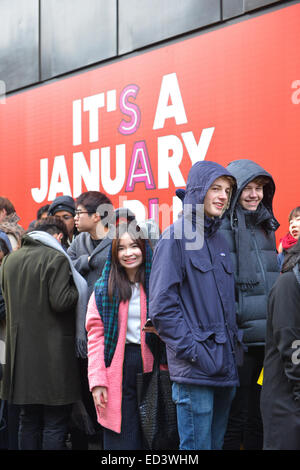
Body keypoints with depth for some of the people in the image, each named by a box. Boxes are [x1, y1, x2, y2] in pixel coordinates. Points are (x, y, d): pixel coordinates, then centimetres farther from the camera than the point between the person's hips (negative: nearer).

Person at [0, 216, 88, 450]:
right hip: (53, 350, -6)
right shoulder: (56, 258, -11)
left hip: (21, 350, 7)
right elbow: (60, 302, -18)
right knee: (55, 423, 1)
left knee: (29, 421, 16)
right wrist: (78, 290, 0)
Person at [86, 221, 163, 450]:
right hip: (118, 371, -1)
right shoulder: (104, 289, 5)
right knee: (121, 440, 0)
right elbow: (96, 336, 0)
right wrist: (97, 381, -7)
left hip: (150, 367, 1)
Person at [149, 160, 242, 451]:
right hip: (195, 370, -7)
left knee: (216, 443, 15)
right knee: (197, 446, -5)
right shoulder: (176, 237, -7)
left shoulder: (219, 241, 16)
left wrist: (233, 345, 10)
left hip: (225, 369, 8)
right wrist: (192, 351, -16)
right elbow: (161, 306, -13)